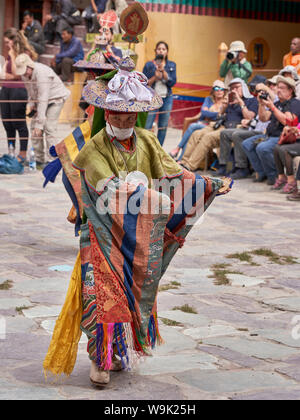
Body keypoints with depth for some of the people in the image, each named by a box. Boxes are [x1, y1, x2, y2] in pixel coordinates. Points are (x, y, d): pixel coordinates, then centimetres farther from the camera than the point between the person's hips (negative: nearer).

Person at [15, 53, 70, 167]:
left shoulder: (42, 73, -33)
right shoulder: (25, 74, -8)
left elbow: (43, 100, -35)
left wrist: (39, 123, -36)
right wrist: (31, 104, -8)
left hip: (55, 98, -8)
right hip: (39, 99, 8)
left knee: (49, 127, -20)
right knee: (34, 126, 1)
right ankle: (38, 158, 8)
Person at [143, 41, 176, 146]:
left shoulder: (171, 65, 6)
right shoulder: (149, 65, 0)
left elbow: (172, 83, -5)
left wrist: (163, 70, -15)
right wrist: (155, 77, -16)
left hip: (167, 99, 3)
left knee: (163, 127, 6)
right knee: (146, 126, -10)